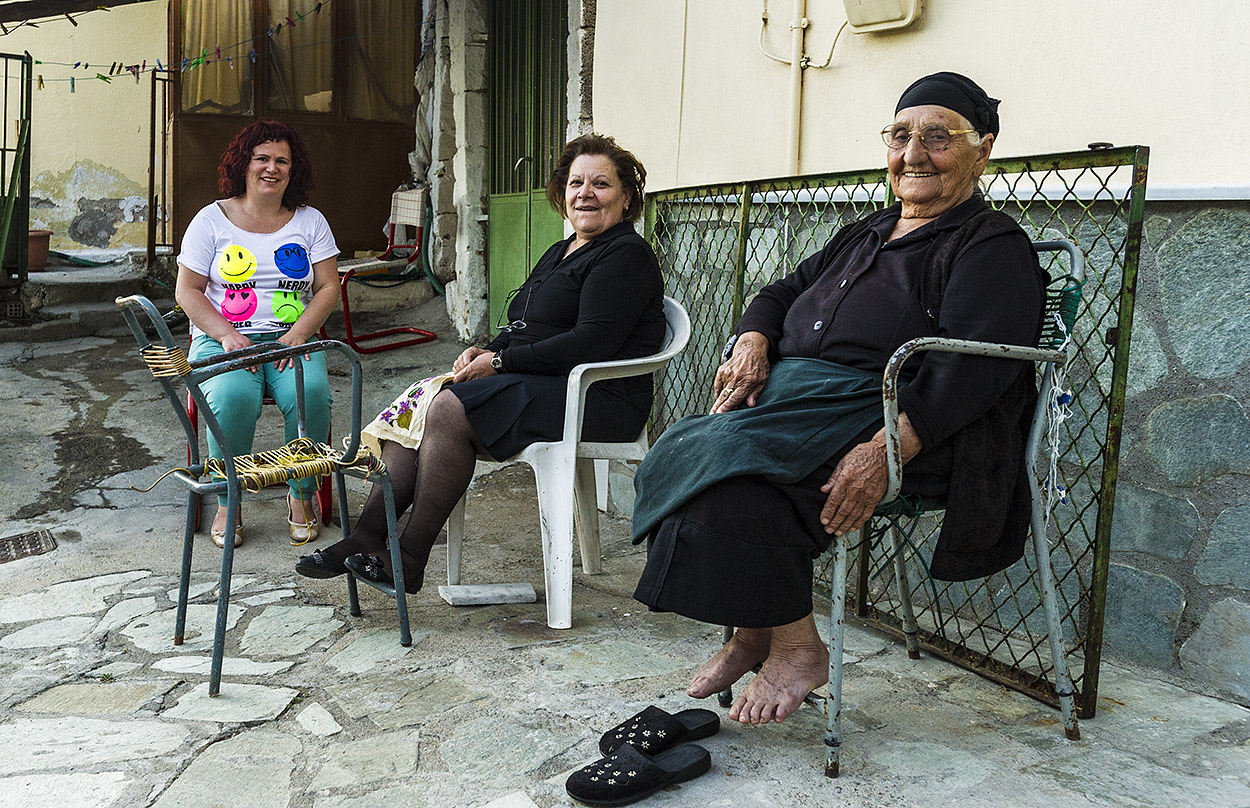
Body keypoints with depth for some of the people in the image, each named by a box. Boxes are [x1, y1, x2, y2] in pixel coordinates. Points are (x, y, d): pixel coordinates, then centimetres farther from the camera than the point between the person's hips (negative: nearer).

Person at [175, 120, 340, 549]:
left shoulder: (310, 222, 10)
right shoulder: (212, 219, 6)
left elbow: (329, 287, 5)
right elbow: (187, 291, 3)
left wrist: (296, 335, -12)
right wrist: (227, 336, -14)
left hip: (292, 337, 1)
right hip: (223, 337, -1)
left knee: (311, 392, -31)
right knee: (233, 397, -33)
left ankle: (303, 496, -12)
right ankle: (227, 502, -13)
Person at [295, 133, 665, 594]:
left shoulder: (626, 255, -7)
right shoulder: (560, 253, 22)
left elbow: (593, 342, -19)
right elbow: (524, 329, 24)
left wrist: (501, 362, -15)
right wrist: (487, 351, 1)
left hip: (594, 397, -9)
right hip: (537, 383, 9)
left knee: (449, 410, -25)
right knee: (418, 403, -8)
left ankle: (409, 560, -19)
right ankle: (366, 537, -12)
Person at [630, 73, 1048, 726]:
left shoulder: (993, 247, 1)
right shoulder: (865, 235, 26)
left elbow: (972, 365, -15)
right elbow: (785, 291, 24)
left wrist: (886, 451, -29)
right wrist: (752, 341, -1)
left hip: (901, 421, -8)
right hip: (794, 393, 8)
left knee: (730, 458, -30)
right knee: (677, 454, -17)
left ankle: (796, 646, -14)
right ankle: (752, 630, -7)